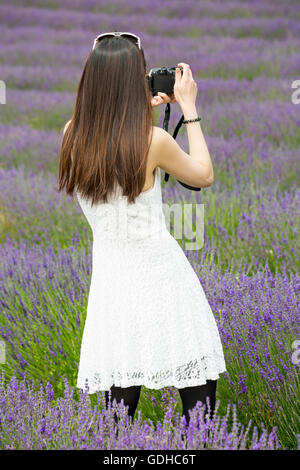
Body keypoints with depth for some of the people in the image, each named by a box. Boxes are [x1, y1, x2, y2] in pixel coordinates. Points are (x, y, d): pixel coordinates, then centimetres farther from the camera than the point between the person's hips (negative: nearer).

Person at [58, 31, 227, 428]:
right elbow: (204, 175, 2)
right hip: (162, 278, -5)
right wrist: (189, 108, 6)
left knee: (118, 407, 10)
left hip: (110, 279, 5)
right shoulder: (153, 141, -17)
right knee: (200, 390, 6)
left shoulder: (73, 136, -3)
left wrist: (143, 109, 20)